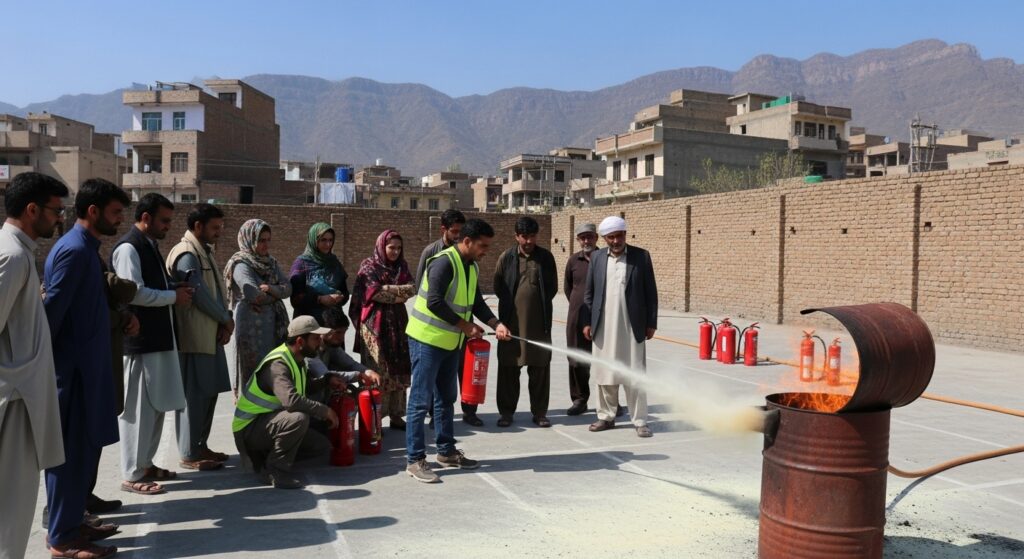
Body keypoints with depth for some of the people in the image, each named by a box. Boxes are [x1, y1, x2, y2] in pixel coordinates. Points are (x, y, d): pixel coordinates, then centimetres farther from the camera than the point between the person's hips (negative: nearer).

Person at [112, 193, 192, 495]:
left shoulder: (151, 244, 15)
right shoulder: (128, 247, -14)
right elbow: (134, 293, -23)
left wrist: (176, 288, 6)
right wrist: (174, 296, -13)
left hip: (158, 337, 10)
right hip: (139, 340, -10)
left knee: (157, 404, 15)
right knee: (138, 407, -2)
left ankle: (145, 463, 27)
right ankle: (132, 475, 8)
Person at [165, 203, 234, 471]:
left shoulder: (206, 251, 16)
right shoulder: (186, 254, -14)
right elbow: (200, 295, -18)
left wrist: (225, 322, -1)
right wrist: (227, 319, -5)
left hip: (211, 334, 9)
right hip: (194, 336, -9)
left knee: (208, 391, 13)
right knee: (195, 394, -3)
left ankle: (199, 445, 24)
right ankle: (189, 454, 6)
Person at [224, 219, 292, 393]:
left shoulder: (271, 263, 16)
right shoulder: (241, 264, -6)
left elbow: (288, 288, 4)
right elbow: (253, 295, -19)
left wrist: (270, 289, -15)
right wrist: (276, 294, -3)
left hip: (275, 325, 6)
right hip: (252, 327, -6)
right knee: (254, 371, -2)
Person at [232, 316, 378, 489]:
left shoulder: (297, 359, 6)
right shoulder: (278, 364, -25)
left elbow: (306, 387, 25)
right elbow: (291, 399, -41)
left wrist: (327, 379, 6)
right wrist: (325, 411, -29)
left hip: (270, 420, 10)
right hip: (249, 428, -10)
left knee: (321, 445, 3)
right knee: (299, 417, -35)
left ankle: (264, 454, 11)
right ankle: (274, 471, -20)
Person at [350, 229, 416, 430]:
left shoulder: (401, 266, 14)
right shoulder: (369, 267, -2)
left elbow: (412, 289, 1)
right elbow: (378, 293, -14)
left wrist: (389, 291, -13)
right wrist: (401, 290, -6)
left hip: (398, 323, 6)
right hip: (375, 325, -5)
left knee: (399, 370, 6)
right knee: (377, 372, -6)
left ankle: (396, 415, 13)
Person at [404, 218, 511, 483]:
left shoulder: (472, 267, 9)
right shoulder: (444, 262, -19)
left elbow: (476, 302, 12)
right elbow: (434, 302, -26)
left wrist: (496, 324, -4)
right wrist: (466, 326, -20)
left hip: (450, 342, 9)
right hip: (427, 339, -9)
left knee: (446, 399, 16)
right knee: (420, 401, -3)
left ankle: (446, 451, 28)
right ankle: (415, 459, 3)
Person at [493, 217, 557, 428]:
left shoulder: (545, 257, 4)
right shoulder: (507, 257, 2)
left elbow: (552, 287, 10)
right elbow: (498, 287, 9)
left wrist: (540, 305, 7)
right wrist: (513, 304, 9)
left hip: (539, 322, 1)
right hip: (511, 321, 0)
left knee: (540, 367, 5)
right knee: (508, 367, 5)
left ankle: (539, 412, 17)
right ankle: (506, 411, 16)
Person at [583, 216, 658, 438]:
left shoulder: (641, 256, -1)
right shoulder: (597, 257, 6)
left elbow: (650, 292, 1)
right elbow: (589, 292, 9)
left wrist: (651, 323, -2)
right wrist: (587, 322, 3)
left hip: (632, 327, -2)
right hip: (603, 328, 3)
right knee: (604, 374, 9)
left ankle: (640, 421, 8)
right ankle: (606, 416, 21)